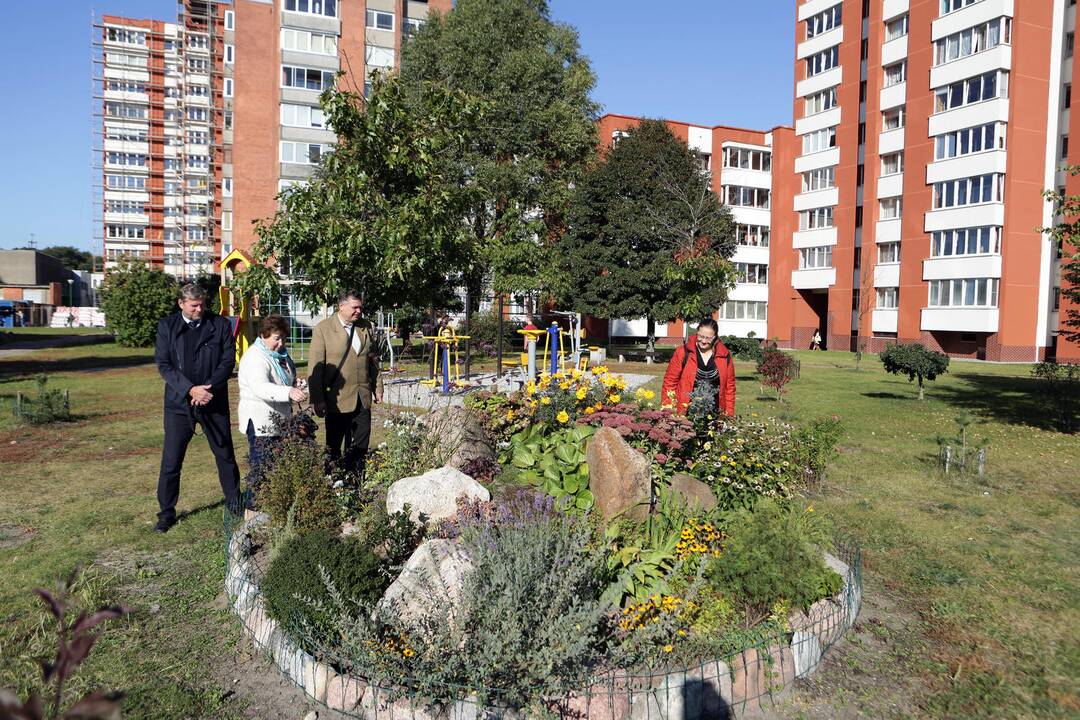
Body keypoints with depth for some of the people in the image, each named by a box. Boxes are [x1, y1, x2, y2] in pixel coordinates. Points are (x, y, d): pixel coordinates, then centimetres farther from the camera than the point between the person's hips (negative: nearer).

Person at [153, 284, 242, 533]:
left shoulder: (220, 324, 1)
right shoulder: (167, 326, 1)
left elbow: (228, 360, -3)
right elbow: (163, 364, -5)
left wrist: (209, 388, -15)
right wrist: (190, 389, -17)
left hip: (213, 401, 0)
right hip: (179, 402, 0)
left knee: (225, 456, 11)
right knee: (171, 461, 3)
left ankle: (234, 504, 27)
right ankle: (166, 513, 17)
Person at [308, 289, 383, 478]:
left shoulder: (366, 328, 7)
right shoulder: (323, 329, -7)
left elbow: (373, 360, 15)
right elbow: (315, 367, -9)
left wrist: (377, 388, 12)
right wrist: (318, 400, -12)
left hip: (363, 398, 4)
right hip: (337, 399, -4)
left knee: (360, 446, 8)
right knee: (334, 446, 10)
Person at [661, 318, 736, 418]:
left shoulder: (725, 356, 5)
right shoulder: (682, 352, -1)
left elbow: (730, 387, 10)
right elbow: (669, 382, 0)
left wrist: (729, 415, 5)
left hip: (714, 416, 2)